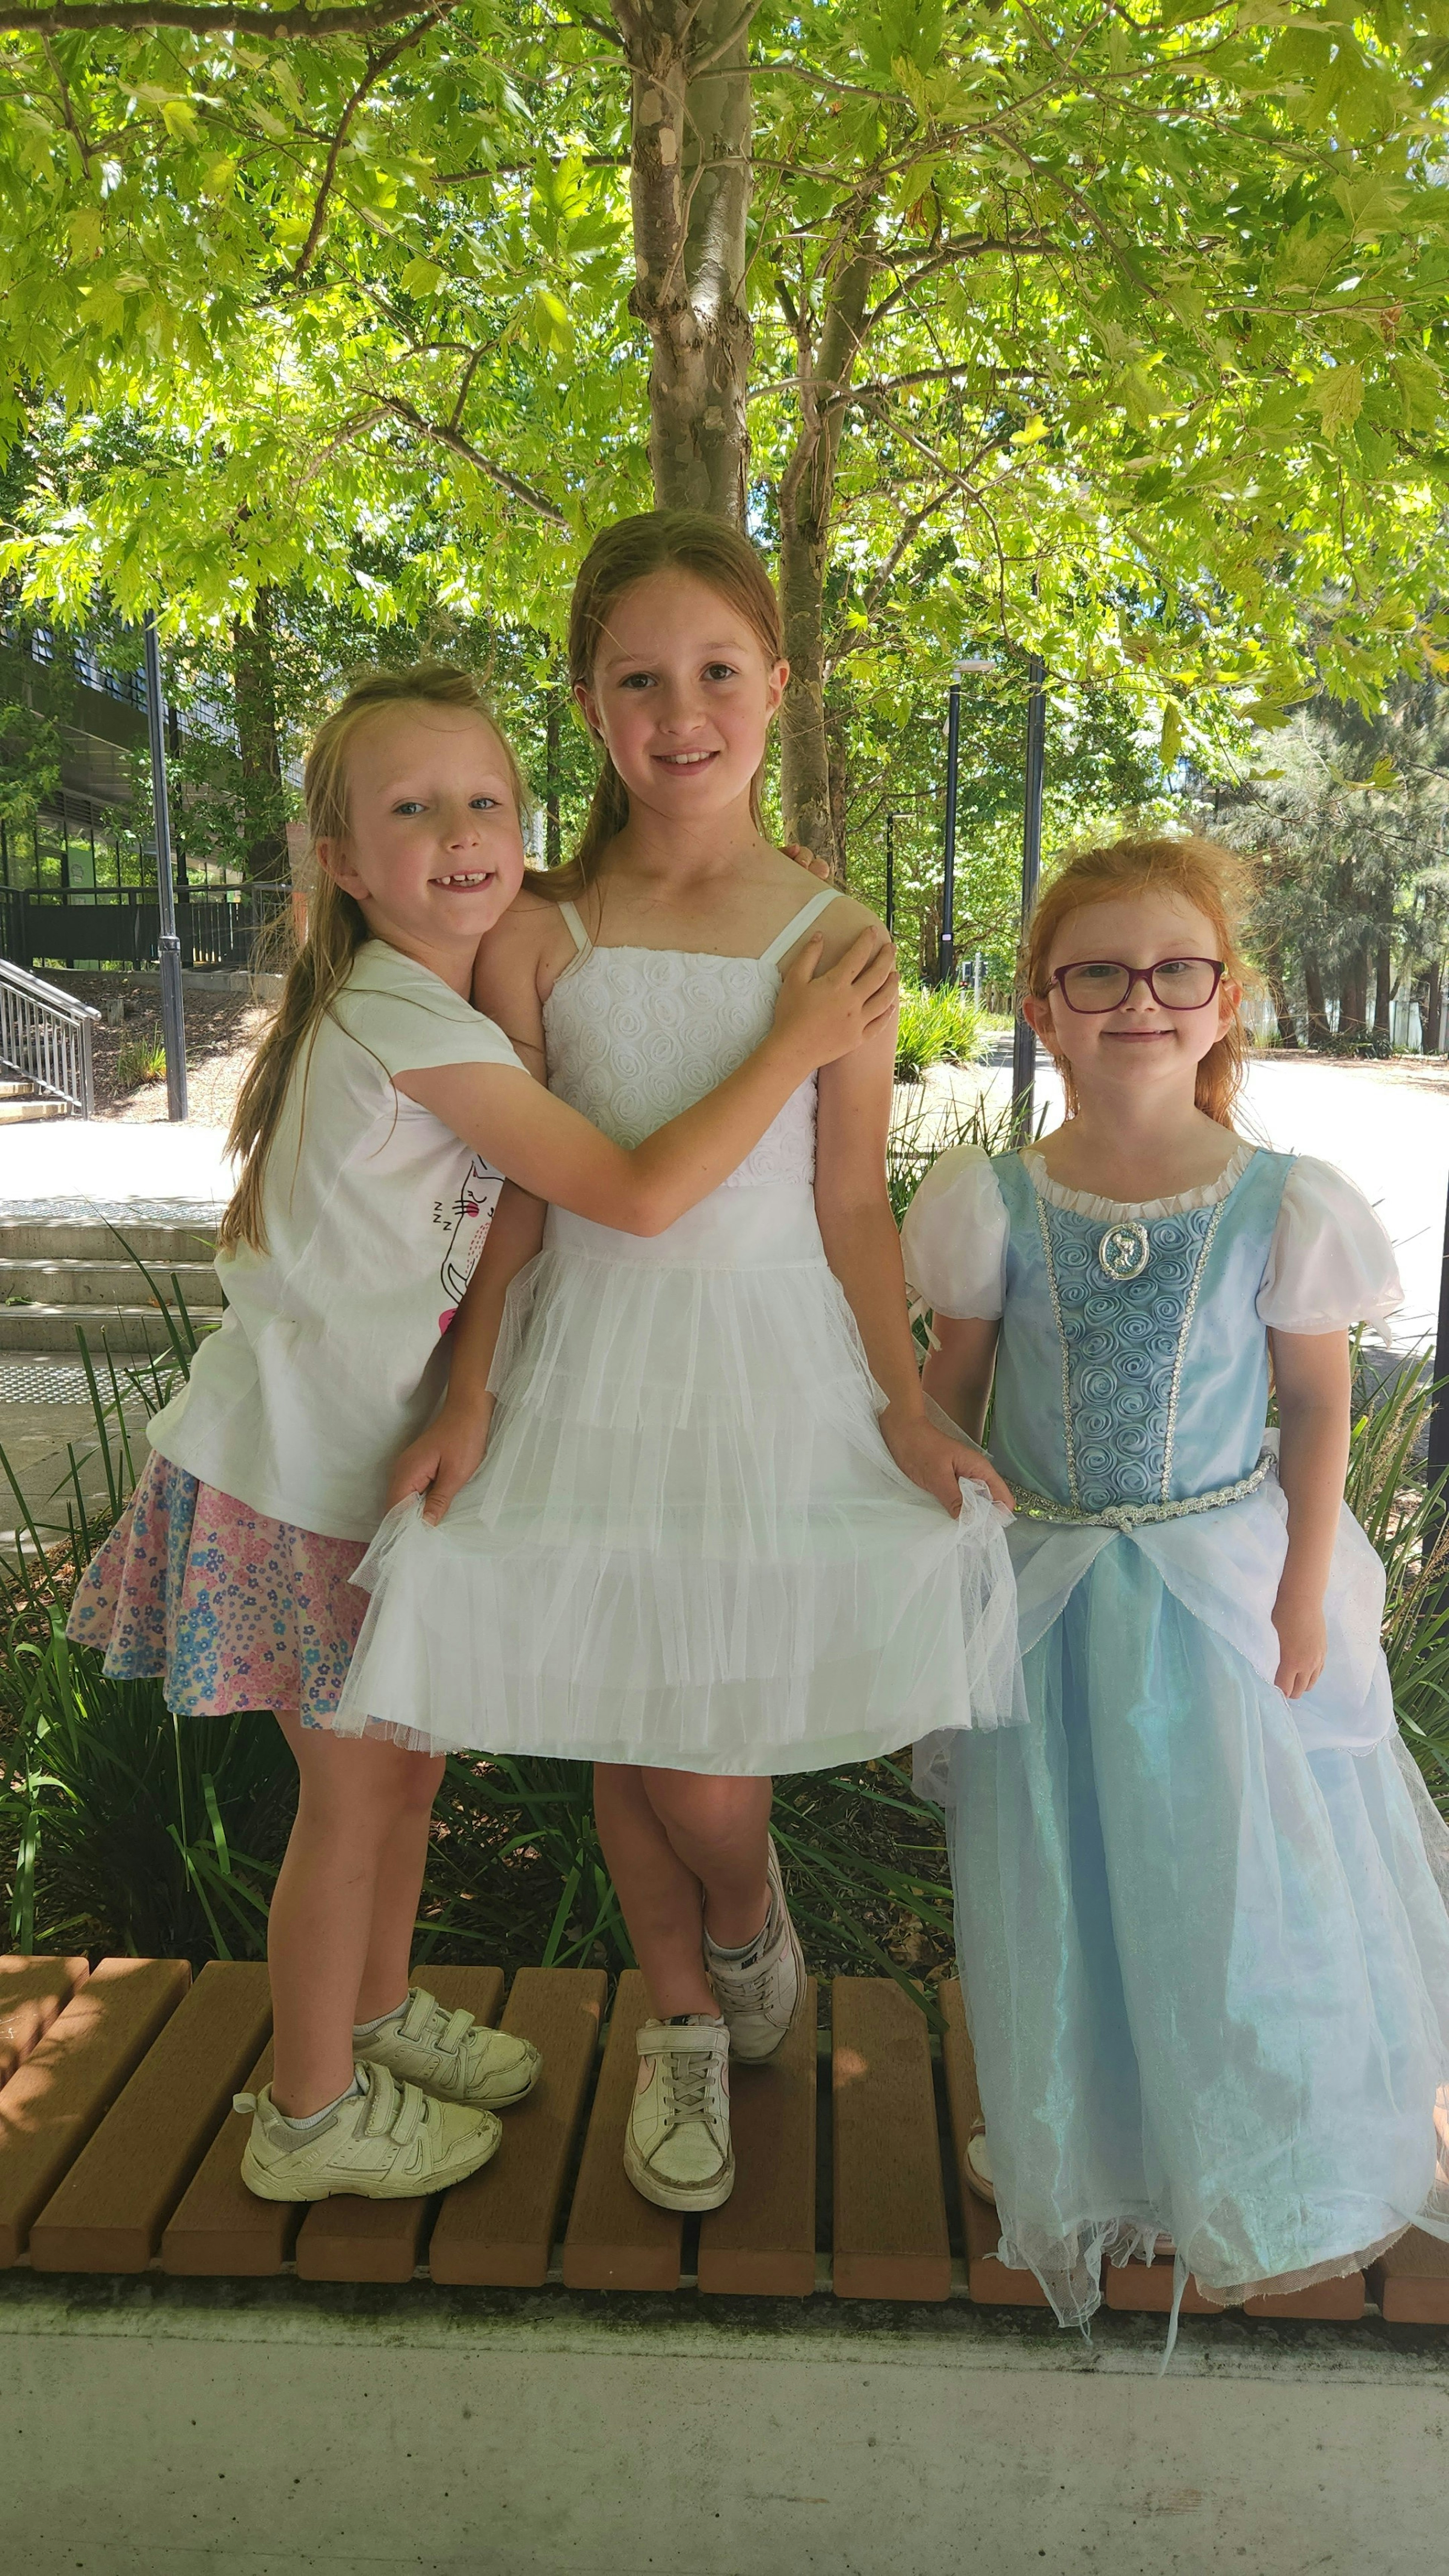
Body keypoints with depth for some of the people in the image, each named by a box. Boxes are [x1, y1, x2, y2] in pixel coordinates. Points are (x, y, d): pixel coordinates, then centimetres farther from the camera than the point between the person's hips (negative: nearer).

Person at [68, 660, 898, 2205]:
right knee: (355, 1795, 6)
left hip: (367, 1452, 9)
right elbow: (636, 1195, -26)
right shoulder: (411, 1024, -24)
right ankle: (311, 2114, 27)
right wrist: (797, 1043, -22)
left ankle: (378, 2018, 43)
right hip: (297, 1472, -9)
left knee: (403, 1762, 21)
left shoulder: (418, 1013, 7)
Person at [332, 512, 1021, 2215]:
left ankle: (748, 1922, 36)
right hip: (591, 1355, 1)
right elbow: (519, 1200, 1)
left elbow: (851, 1203, -1)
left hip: (774, 1353, -1)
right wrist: (469, 1399, -4)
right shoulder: (539, 939, -3)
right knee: (623, 1729, 11)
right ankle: (682, 2022, 37)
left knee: (707, 1757, -2)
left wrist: (907, 1403, -6)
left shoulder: (832, 940, -3)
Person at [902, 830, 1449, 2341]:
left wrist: (1303, 1593, -5)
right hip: (1046, 1591, 1)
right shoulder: (994, 1206, -8)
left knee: (1237, 1877, 7)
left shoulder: (1283, 1208, -10)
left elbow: (1318, 1406, -2)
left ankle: (1253, 2183, 35)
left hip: (1227, 1579, -1)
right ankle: (1080, 2155, 39)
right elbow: (948, 1399, 1)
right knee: (1060, 1881, 13)